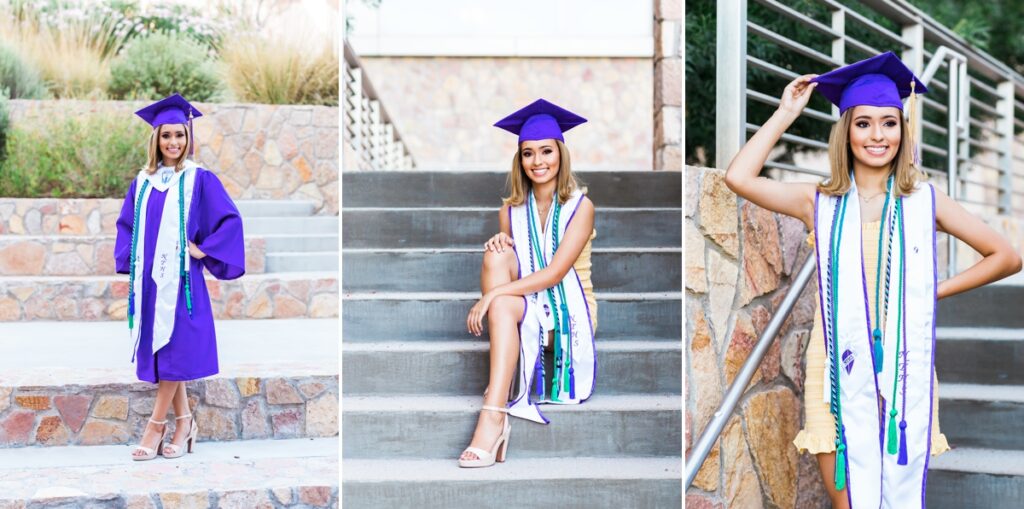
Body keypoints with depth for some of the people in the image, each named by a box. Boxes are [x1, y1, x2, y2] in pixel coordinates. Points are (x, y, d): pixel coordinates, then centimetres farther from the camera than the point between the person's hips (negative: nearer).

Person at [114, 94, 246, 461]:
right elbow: (126, 223, 20)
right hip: (148, 278, 5)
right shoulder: (143, 181, 11)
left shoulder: (199, 179, -3)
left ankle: (156, 426, 3)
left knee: (173, 349, -4)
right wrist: (127, 260, 7)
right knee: (157, 350, 7)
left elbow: (230, 219, -6)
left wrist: (204, 252, -10)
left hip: (179, 277, -5)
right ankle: (184, 422, 17)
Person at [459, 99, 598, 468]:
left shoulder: (580, 206, -6)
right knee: (496, 254, -25)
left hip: (569, 313, -4)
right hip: (523, 309, 4)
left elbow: (554, 273, -17)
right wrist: (499, 246, -13)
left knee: (502, 304, -33)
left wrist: (493, 294, -26)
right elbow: (503, 275, 10)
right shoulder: (511, 210, 9)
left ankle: (493, 417, -44)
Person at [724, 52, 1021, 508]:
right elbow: (738, 178, -9)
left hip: (904, 369, 1)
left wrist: (937, 290, 1)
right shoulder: (820, 204, 5)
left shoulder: (925, 202, 6)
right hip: (840, 369, 0)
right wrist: (786, 113, -1)